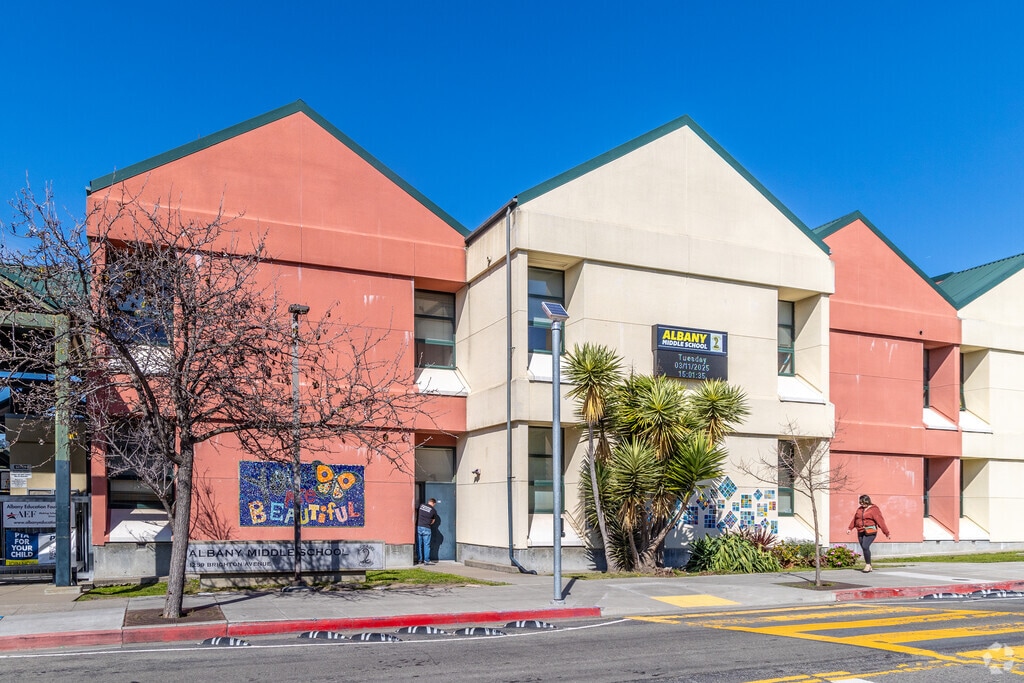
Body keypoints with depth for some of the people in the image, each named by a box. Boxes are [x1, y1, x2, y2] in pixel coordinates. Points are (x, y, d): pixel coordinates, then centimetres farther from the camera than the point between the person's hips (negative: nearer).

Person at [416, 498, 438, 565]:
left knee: (419, 544, 11)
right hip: (426, 528, -3)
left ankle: (420, 559, 18)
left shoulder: (421, 505, 7)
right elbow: (433, 521, 14)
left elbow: (416, 513, 16)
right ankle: (426, 560, 2)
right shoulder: (433, 510, 3)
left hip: (418, 526, 3)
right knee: (426, 545, 3)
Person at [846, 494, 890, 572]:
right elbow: (854, 519, 20)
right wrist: (850, 528, 12)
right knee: (864, 548, 6)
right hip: (860, 532, 6)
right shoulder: (859, 509, 15)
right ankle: (869, 567, 16)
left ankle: (868, 564, -7)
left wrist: (886, 533, -8)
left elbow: (880, 521, -7)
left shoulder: (874, 509, -4)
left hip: (870, 531, -6)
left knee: (865, 547, -20)